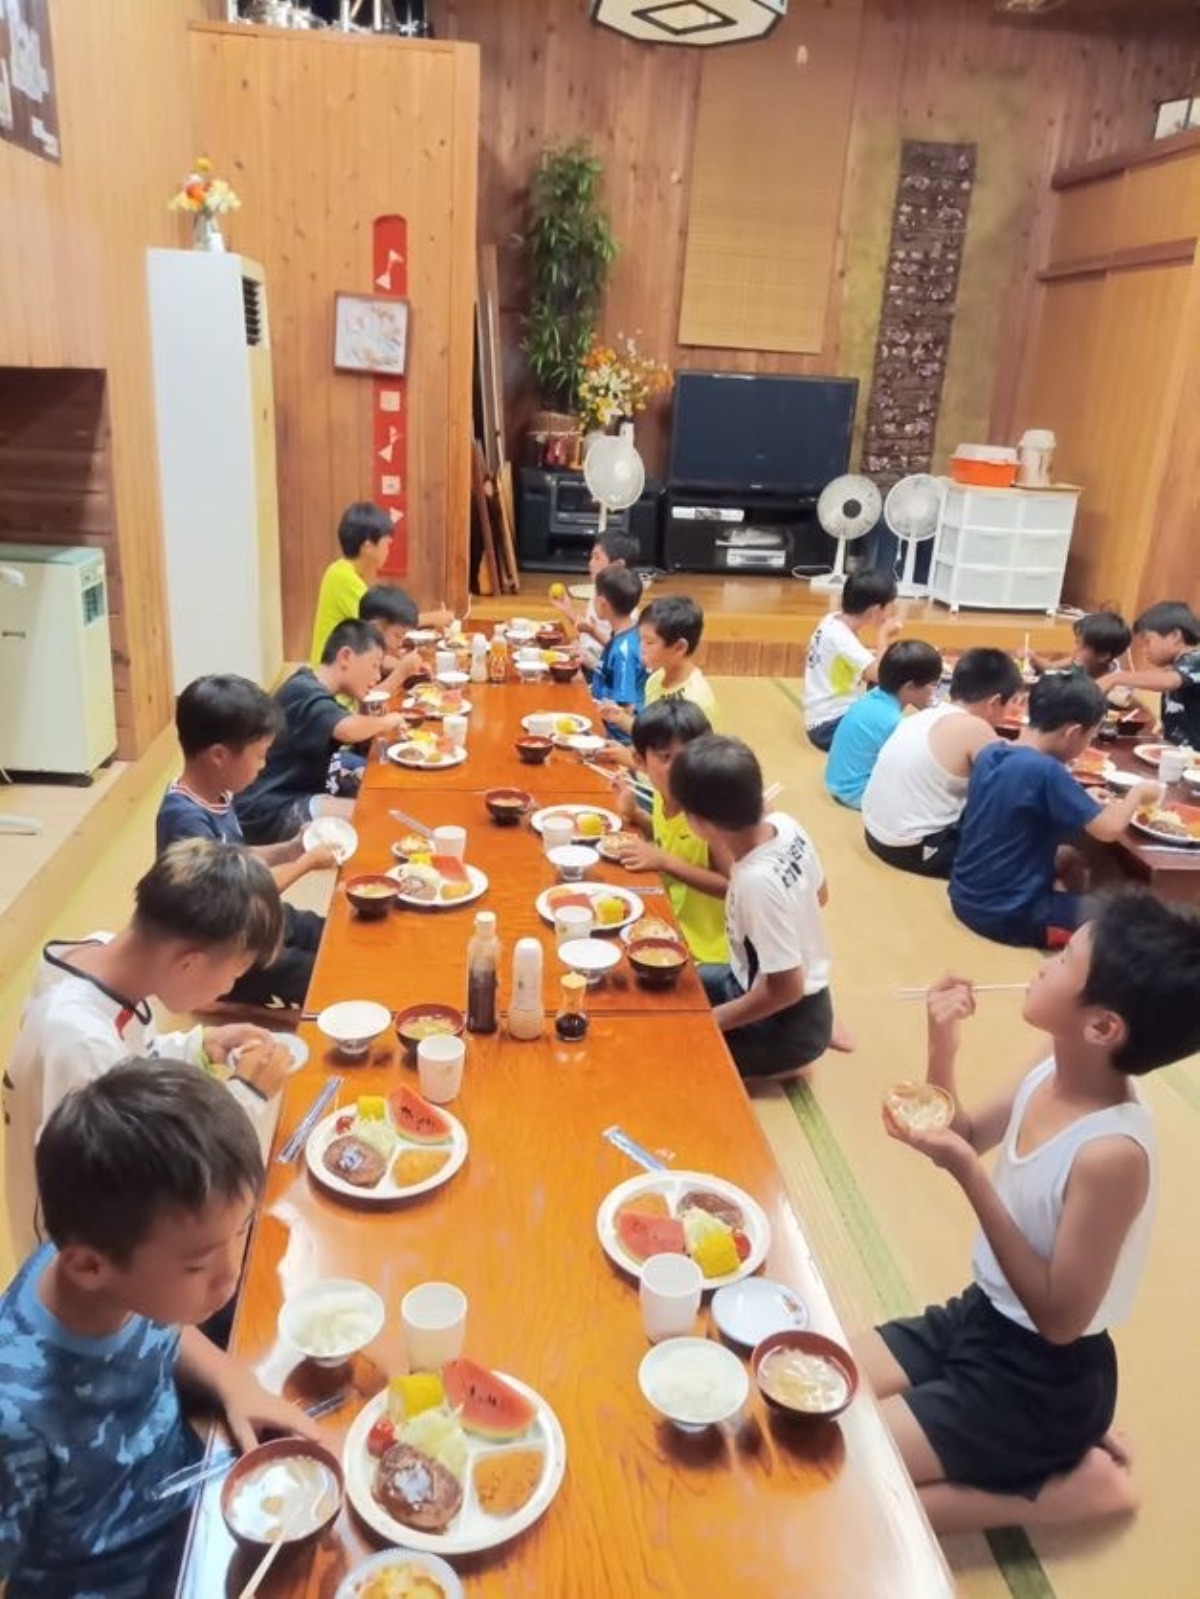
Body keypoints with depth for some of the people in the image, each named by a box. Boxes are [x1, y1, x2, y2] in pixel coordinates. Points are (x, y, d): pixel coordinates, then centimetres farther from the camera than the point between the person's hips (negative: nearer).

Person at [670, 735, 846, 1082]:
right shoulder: (785, 825, -13)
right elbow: (819, 896, 6)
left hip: (789, 1026, -8)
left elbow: (786, 988, -27)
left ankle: (777, 1059, 4)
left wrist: (707, 1021, -15)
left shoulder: (758, 882, -35)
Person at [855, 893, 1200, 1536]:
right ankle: (1045, 1457, 15)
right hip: (976, 1318, 7)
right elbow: (967, 1135, 9)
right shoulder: (1052, 1075, -9)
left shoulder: (1112, 1154, -31)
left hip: (1039, 1382, -7)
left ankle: (1072, 1483, 3)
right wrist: (943, 1049, -10)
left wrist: (967, 1175, -32)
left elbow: (1059, 1319, -24)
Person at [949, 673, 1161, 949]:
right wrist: (1137, 793, 1)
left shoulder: (991, 752, 0)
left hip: (965, 897, 8)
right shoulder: (1045, 771, -23)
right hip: (1006, 916, -8)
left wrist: (1086, 802, 11)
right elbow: (1109, 829, -18)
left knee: (1068, 860, 30)